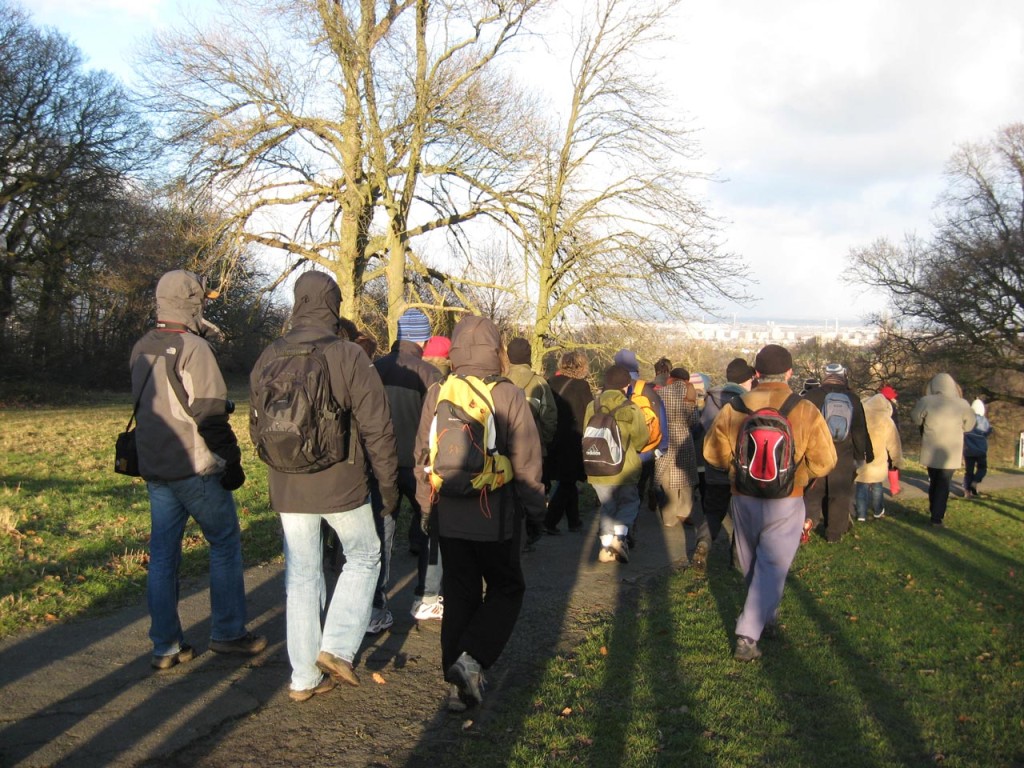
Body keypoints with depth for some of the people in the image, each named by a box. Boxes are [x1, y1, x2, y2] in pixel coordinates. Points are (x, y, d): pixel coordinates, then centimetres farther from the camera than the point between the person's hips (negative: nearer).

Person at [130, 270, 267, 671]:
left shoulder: (141, 350, 10)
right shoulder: (194, 349, -16)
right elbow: (210, 413, -18)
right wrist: (231, 460, -12)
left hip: (153, 468, 8)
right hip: (195, 469, -8)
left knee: (162, 554, 10)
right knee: (225, 544, 7)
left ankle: (166, 646, 16)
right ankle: (228, 632, 14)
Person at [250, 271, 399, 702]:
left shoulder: (269, 358, 2)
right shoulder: (349, 356, -12)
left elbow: (256, 427, 11)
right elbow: (377, 428, -11)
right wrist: (389, 485, -1)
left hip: (288, 489, 4)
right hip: (343, 486, -4)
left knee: (300, 578, 13)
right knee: (363, 558, 18)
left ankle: (305, 677, 20)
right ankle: (337, 648, 7)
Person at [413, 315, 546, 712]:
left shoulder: (438, 393, -3)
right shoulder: (510, 395, -11)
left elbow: (423, 454, 4)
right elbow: (526, 460, -8)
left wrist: (426, 504, 16)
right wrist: (535, 507, 5)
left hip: (449, 511, 3)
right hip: (496, 512, -3)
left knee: (459, 593, 14)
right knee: (506, 589, 15)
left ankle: (459, 684, 17)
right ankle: (471, 659, -4)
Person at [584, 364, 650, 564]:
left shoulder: (592, 408, -3)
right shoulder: (631, 409, -11)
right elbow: (642, 439, -1)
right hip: (625, 470, -3)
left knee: (607, 506, 18)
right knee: (629, 502, 17)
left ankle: (606, 546, 10)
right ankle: (619, 536, -5)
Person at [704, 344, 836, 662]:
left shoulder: (733, 408, -7)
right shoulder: (805, 410, -12)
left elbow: (712, 452, 2)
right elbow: (824, 461, -8)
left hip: (743, 499, 3)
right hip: (786, 503, -2)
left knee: (751, 564, 21)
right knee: (771, 567, 3)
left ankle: (765, 613, 41)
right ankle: (748, 636, -4)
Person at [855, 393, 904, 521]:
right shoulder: (886, 421, -7)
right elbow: (894, 444, 0)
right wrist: (897, 461, 9)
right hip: (878, 462, 0)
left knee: (862, 487, 5)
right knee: (876, 486, 16)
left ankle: (861, 514, 1)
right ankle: (877, 511, 30)